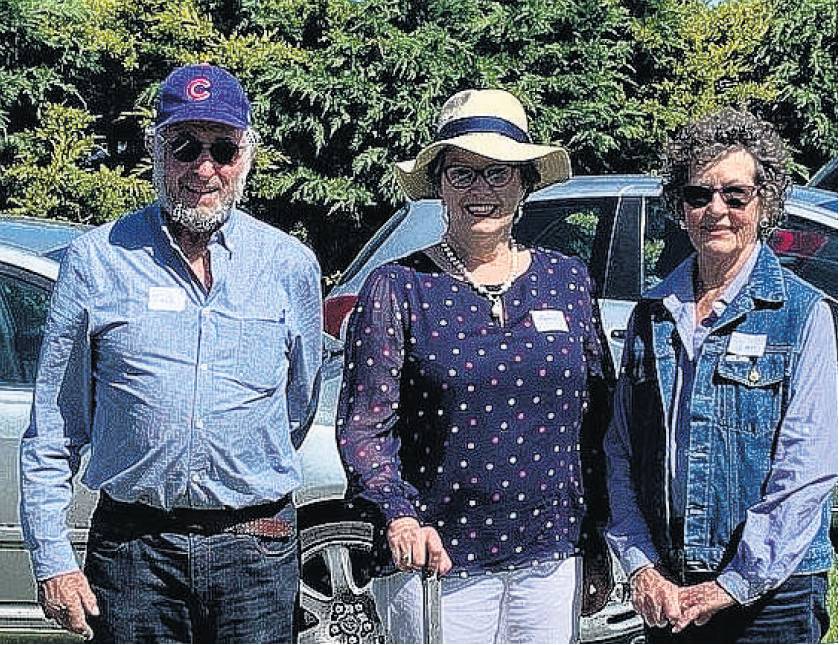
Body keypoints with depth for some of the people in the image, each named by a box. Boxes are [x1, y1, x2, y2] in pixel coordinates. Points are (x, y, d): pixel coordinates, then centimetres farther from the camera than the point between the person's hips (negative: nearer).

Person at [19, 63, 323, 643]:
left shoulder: (291, 265, 4)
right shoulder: (97, 259, 1)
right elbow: (52, 430, 2)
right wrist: (52, 562, -2)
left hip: (256, 550, 1)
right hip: (131, 546, -1)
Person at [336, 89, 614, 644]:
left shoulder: (568, 281, 6)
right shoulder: (399, 287, -3)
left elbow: (598, 418, 11)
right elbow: (363, 426, -6)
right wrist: (399, 517, -22)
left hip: (551, 560, 3)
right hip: (436, 561, -3)